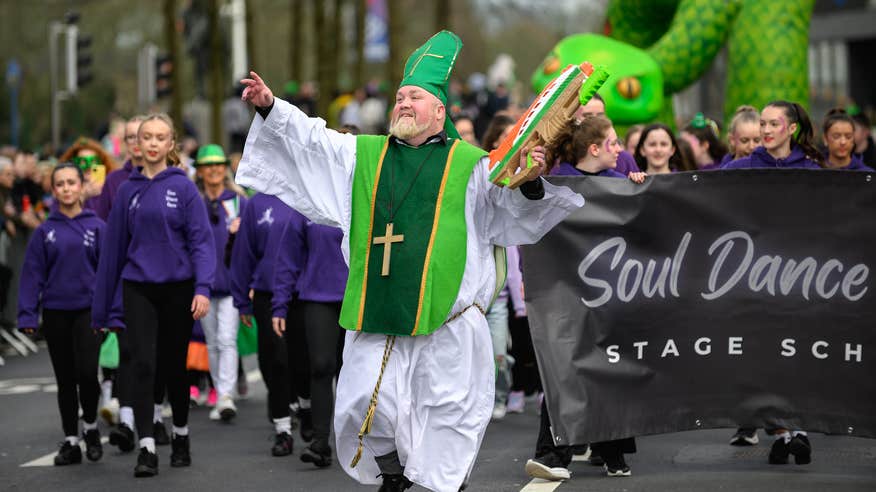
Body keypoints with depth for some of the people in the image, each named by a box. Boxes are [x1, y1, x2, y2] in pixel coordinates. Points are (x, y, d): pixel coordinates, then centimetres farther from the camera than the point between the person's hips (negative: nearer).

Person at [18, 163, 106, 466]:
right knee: (65, 379, 7)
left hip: (89, 310, -2)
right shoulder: (45, 232, 4)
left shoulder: (96, 227, 1)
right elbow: (33, 275, 3)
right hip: (55, 313, 2)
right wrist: (27, 315, -4)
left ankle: (91, 426, 11)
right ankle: (71, 441, 16)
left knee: (87, 372, -15)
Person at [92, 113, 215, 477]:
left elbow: (201, 240, -7)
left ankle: (180, 437, 29)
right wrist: (105, 306, 10)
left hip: (177, 287, -1)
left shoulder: (183, 187, -3)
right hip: (138, 288, 1)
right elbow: (114, 246, 9)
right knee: (144, 365, -10)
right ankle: (146, 448, -11)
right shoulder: (128, 191, 5)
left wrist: (203, 288, -19)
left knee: (174, 366, 10)